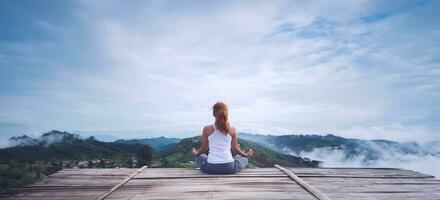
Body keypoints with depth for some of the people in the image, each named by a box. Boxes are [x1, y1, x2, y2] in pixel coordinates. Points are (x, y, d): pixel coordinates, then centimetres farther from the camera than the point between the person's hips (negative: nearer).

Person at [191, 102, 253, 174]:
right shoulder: (232, 130, -2)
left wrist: (196, 153, 29)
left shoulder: (207, 129, -3)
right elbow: (235, 149, 6)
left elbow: (204, 148, 7)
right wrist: (246, 155, 26)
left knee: (199, 156, 34)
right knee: (243, 158, 31)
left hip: (210, 168, 0)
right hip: (229, 168, 1)